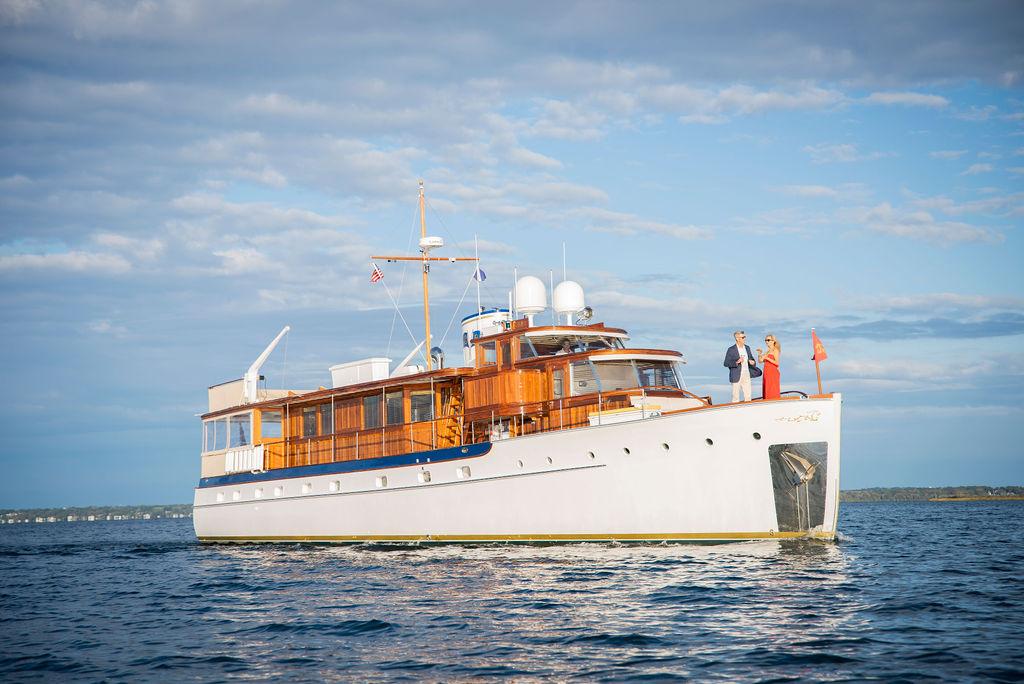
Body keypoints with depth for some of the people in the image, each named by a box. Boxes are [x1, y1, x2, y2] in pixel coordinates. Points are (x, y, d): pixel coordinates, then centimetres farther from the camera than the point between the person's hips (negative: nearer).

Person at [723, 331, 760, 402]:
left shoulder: (747, 348, 9)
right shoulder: (731, 350, -8)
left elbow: (752, 359, 19)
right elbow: (726, 364, -9)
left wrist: (752, 362, -5)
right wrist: (736, 362, -23)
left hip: (746, 375, 5)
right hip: (736, 377, -5)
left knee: (748, 396, 5)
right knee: (736, 397, 0)